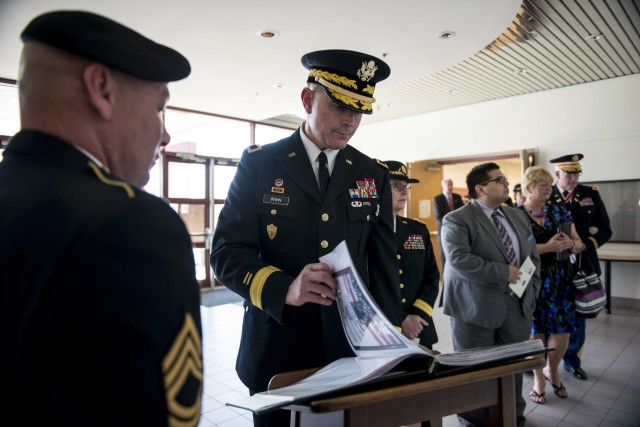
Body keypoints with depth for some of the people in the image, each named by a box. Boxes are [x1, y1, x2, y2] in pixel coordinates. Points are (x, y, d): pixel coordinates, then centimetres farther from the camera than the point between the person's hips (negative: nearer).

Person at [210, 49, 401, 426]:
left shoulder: (375, 175, 3)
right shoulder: (259, 163, -5)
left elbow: (384, 265, 3)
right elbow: (227, 253, -9)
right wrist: (285, 290, -26)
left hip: (353, 348, 3)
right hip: (277, 348, -2)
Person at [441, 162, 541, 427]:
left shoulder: (518, 216, 13)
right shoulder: (457, 220, -11)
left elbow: (533, 256, 16)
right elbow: (459, 260, -23)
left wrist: (531, 292, 5)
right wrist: (502, 273, -20)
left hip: (518, 305, 6)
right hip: (476, 308, -6)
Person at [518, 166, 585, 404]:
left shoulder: (559, 212, 8)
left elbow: (579, 244, 8)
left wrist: (571, 244, -14)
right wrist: (548, 247, -25)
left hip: (560, 281, 4)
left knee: (563, 332, 7)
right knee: (535, 331, 5)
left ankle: (552, 371, 35)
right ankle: (538, 379, 26)